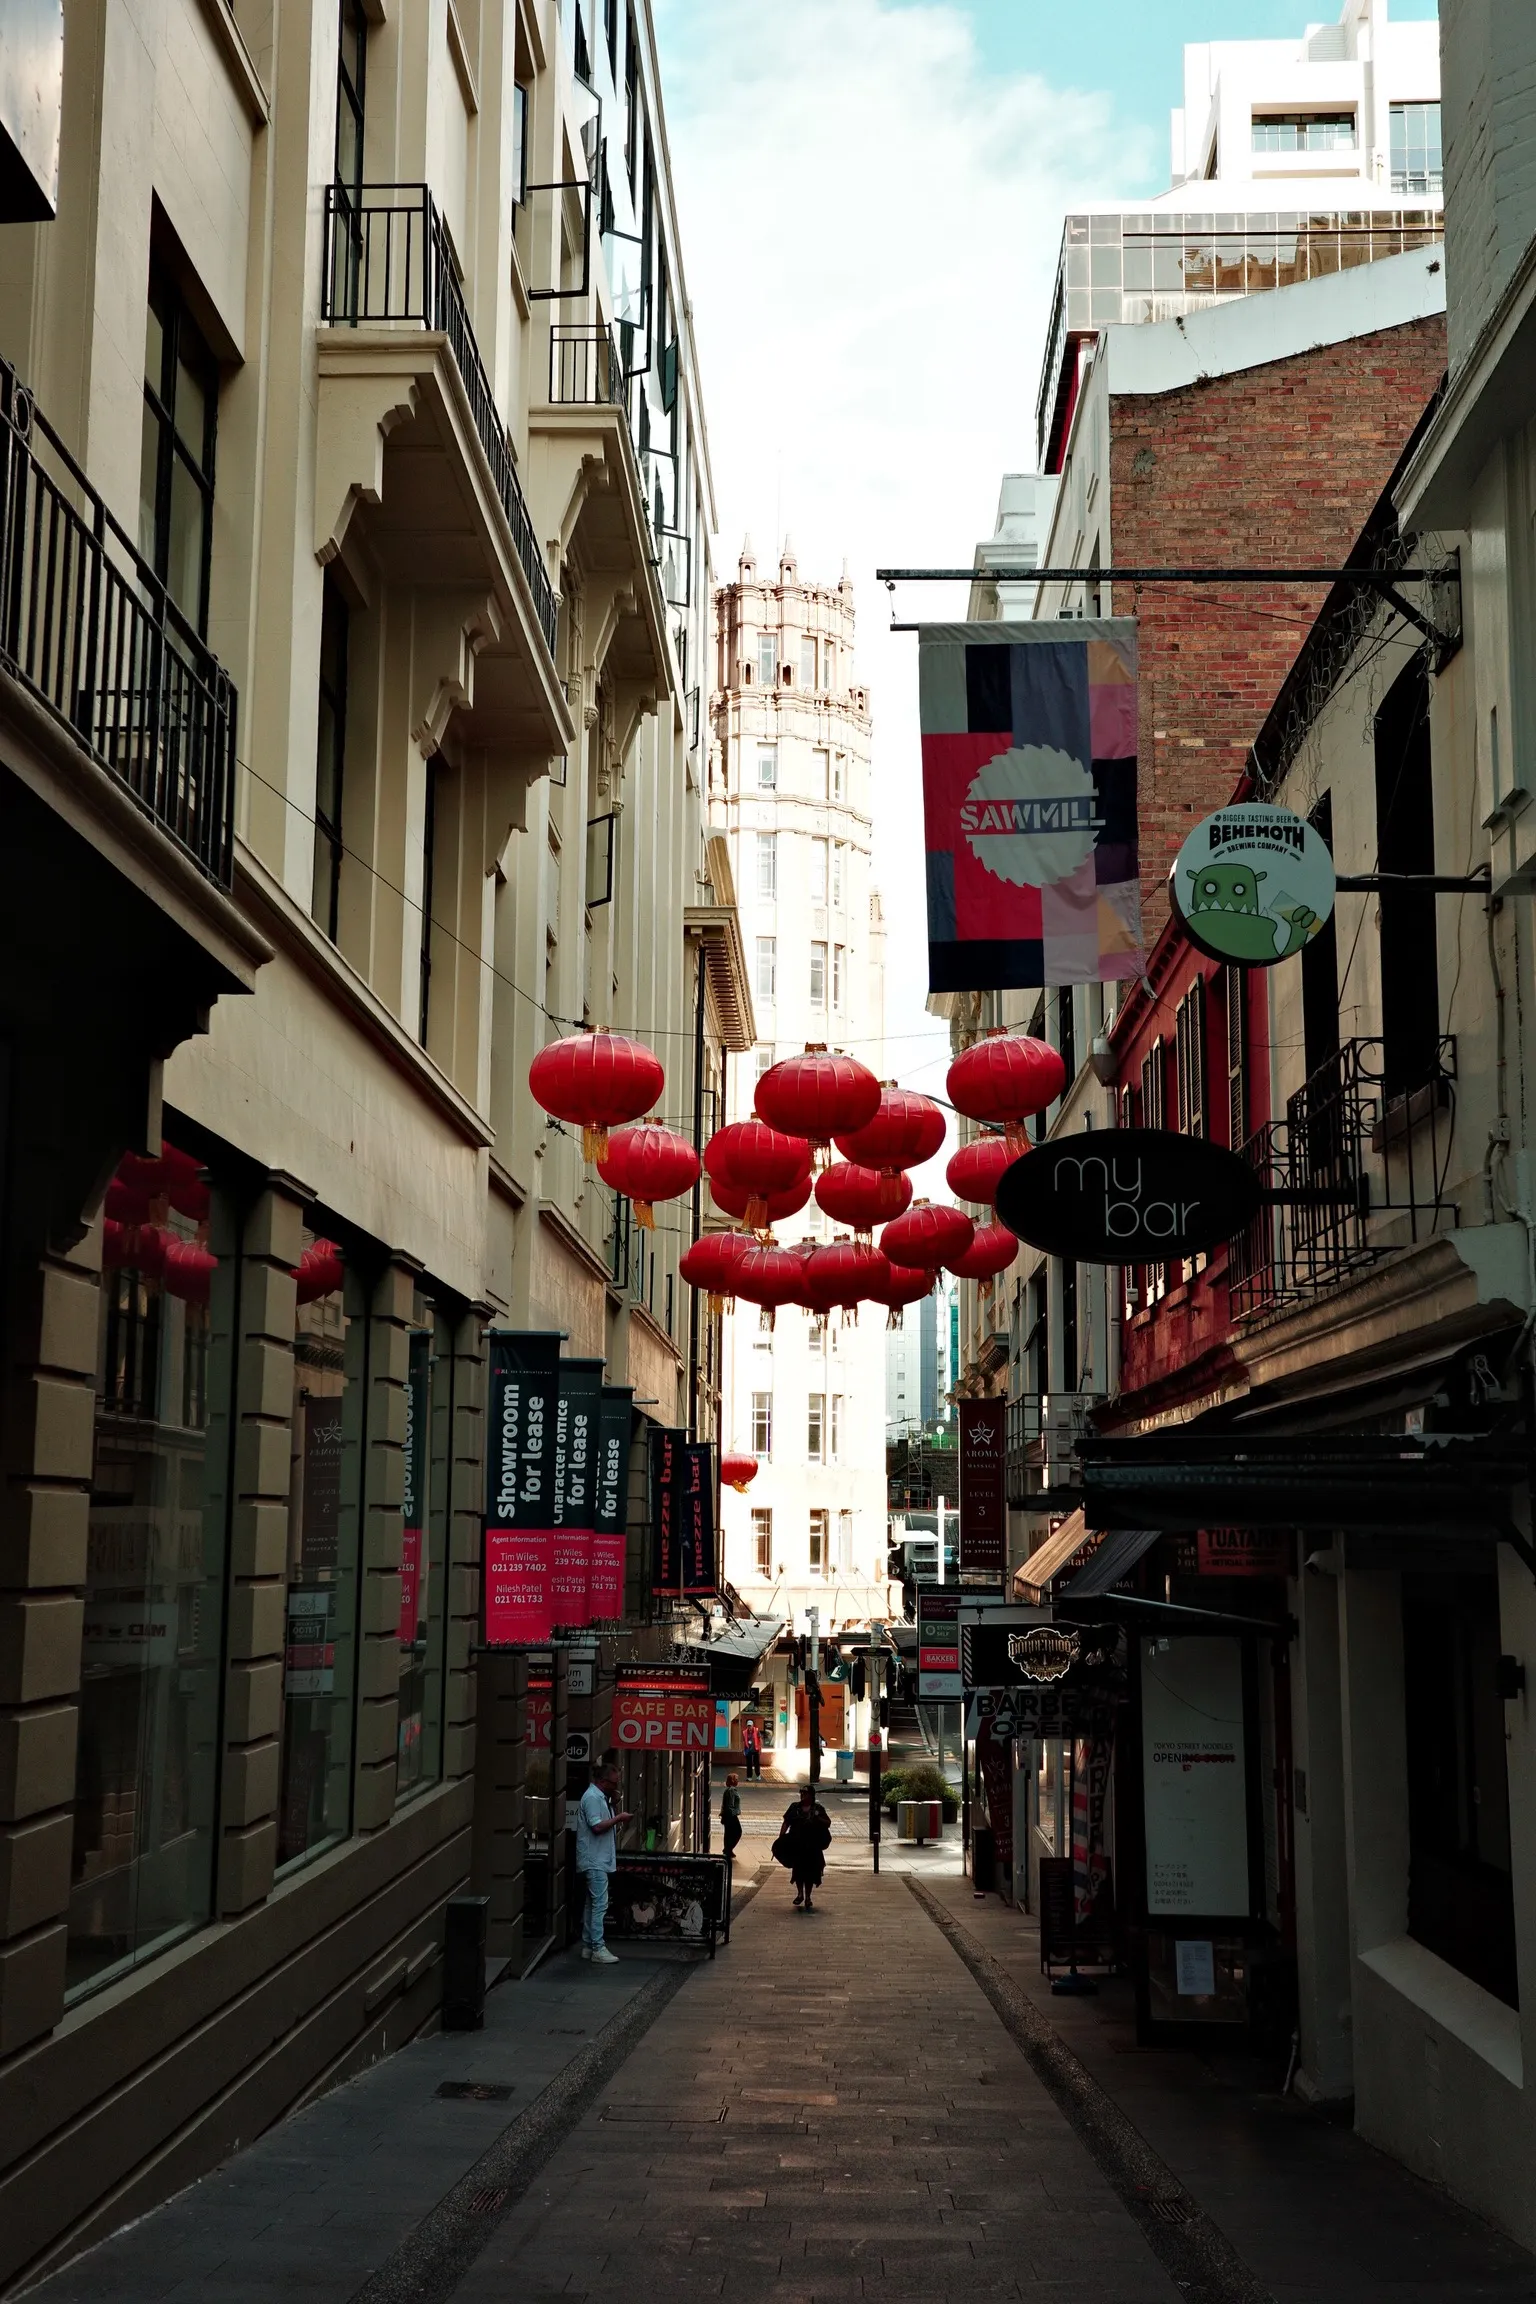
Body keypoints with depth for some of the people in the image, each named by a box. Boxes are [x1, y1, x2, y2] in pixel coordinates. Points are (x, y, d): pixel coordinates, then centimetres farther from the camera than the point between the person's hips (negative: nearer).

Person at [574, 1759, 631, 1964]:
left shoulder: (600, 1797, 17)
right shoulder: (592, 1798, -16)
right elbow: (597, 1826, -24)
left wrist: (617, 1820, 13)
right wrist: (619, 1818, -16)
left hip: (598, 1860, 11)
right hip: (594, 1860, -11)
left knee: (592, 1904, 13)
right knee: (599, 1903, -11)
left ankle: (588, 1946, 17)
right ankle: (597, 1948, -10)